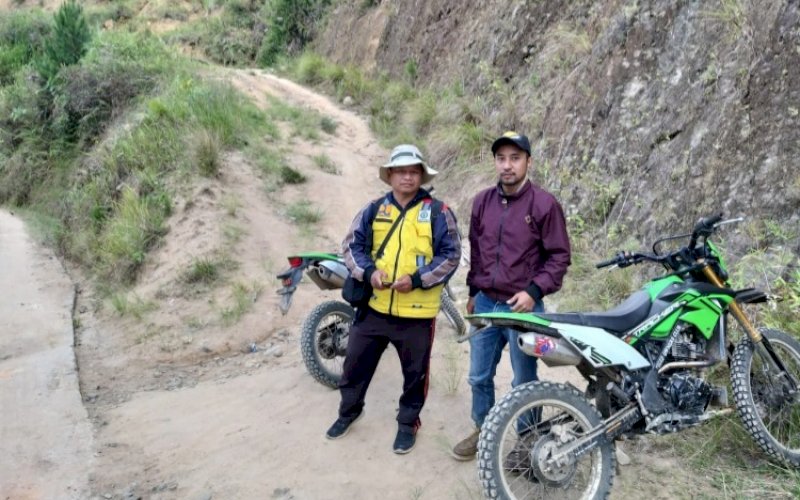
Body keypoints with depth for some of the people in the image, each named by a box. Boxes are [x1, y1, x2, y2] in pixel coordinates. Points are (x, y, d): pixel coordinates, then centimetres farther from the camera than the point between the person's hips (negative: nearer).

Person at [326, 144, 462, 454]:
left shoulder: (437, 212, -4)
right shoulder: (374, 209, 5)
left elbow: (451, 255, -6)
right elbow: (352, 244, 7)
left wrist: (417, 280, -18)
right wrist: (368, 271, -12)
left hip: (417, 310, -2)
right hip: (375, 305, 3)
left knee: (415, 372, 11)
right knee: (356, 362, 14)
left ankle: (408, 422, 32)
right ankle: (350, 410, 38)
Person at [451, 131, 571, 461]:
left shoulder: (544, 204, -10)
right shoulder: (482, 201, 6)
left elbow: (559, 256, -8)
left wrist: (534, 291, -17)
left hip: (523, 307, -5)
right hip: (485, 304, 5)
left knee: (524, 382, 8)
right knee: (479, 376, 16)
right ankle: (483, 431, 36)